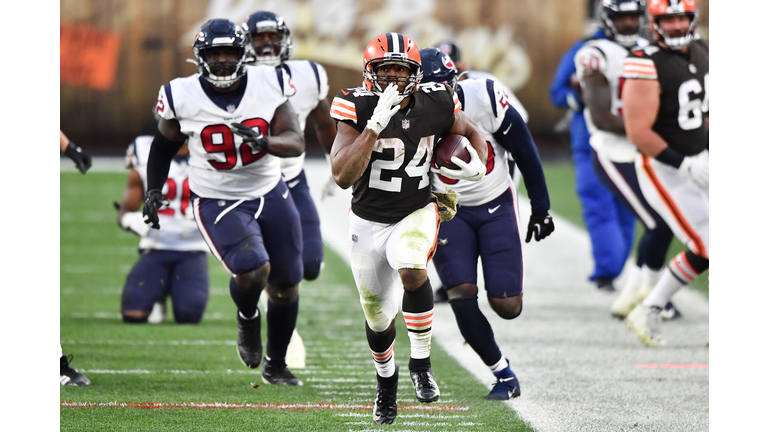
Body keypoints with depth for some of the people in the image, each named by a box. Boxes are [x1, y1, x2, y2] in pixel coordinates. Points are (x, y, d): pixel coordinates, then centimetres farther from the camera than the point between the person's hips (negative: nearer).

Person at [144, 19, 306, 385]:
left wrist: (264, 141, -32)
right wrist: (153, 190, 1)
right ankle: (247, 318, 10)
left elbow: (296, 143, -13)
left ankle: (275, 365, 33)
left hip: (269, 194, 3)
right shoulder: (183, 97, -11)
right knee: (252, 270, -27)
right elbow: (164, 145, 8)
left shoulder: (268, 86, -9)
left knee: (286, 286, 9)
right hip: (217, 202, -3)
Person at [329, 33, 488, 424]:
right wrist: (376, 125, -38)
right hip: (368, 222, 0)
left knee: (411, 270, -34)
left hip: (417, 214, 0)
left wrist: (478, 165, -12)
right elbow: (342, 176, -30)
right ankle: (386, 377, 46)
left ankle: (421, 364, -16)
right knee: (378, 317, 13)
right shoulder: (357, 109, -20)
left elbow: (471, 133, 10)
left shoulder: (434, 105, -12)